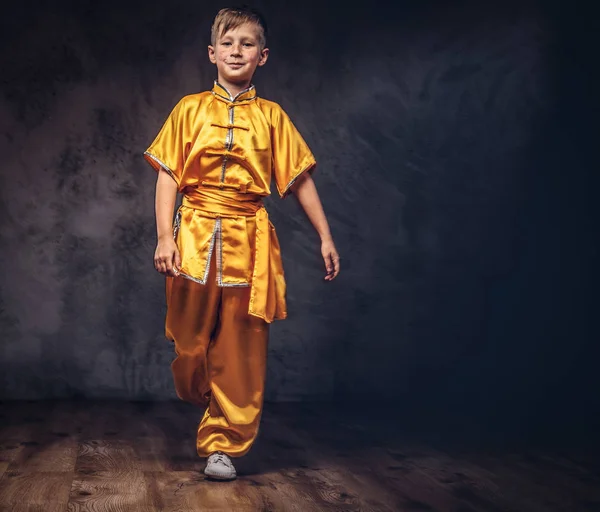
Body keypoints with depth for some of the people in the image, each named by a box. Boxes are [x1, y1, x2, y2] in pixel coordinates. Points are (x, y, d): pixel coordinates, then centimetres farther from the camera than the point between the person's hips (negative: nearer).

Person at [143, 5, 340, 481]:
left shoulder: (271, 116, 7)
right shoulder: (190, 109, 6)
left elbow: (301, 179, 9)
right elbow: (168, 174, 3)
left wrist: (326, 237, 6)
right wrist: (165, 236, -7)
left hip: (249, 241, 0)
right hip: (196, 236, 0)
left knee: (242, 347, 1)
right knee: (191, 340, 5)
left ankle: (224, 445, 12)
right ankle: (202, 401, 37)